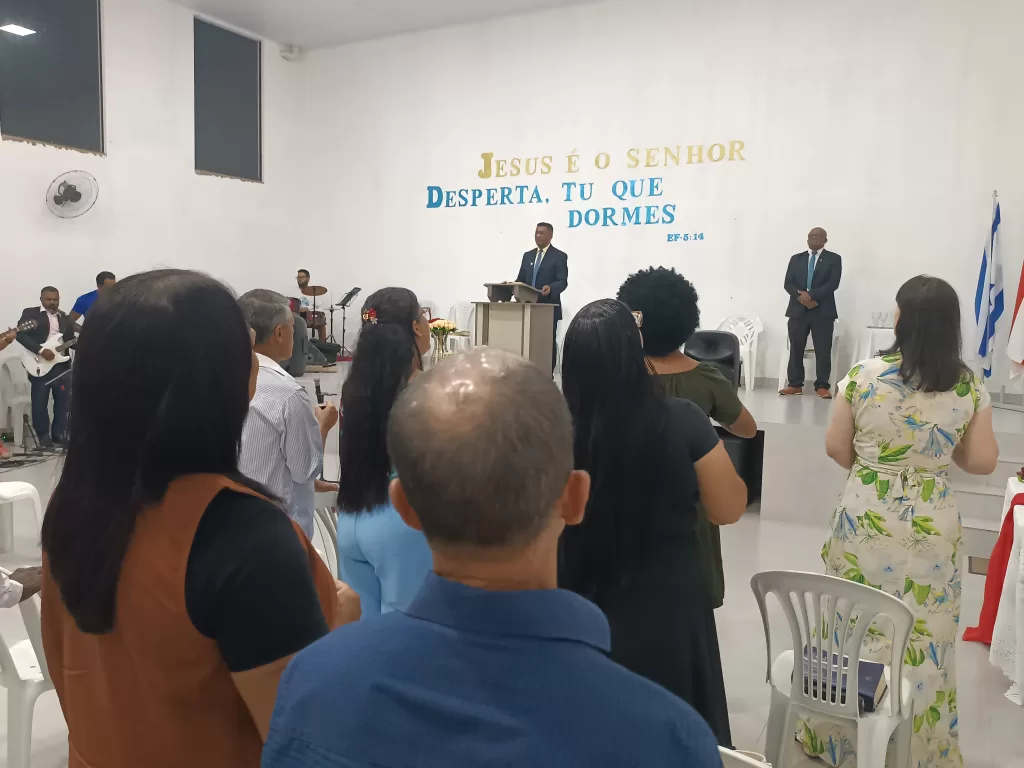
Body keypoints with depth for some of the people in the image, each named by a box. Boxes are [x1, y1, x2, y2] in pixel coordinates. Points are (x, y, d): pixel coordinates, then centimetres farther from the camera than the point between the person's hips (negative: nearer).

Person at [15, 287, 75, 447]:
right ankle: (43, 435, 14)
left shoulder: (65, 318, 16)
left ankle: (59, 433, 18)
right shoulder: (30, 313, 1)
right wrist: (41, 350, -21)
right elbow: (20, 334, -12)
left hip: (62, 366, 4)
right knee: (40, 403, 2)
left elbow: (71, 340, 15)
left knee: (63, 402, 7)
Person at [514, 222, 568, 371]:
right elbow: (521, 279, 15)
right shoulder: (528, 255, 16)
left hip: (548, 308, -5)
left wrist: (550, 288, -31)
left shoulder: (559, 256, -2)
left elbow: (563, 282, -11)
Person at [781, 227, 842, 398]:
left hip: (823, 311, -2)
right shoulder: (796, 258, 13)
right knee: (795, 349, 4)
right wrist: (800, 296, -14)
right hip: (798, 309, 3)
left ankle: (822, 386, 2)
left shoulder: (834, 259, 5)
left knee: (823, 351, -3)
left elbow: (833, 284, -8)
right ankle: (795, 385, 10)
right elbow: (788, 283, 4)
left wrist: (811, 295, -17)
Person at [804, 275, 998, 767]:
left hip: (864, 519, -1)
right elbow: (982, 462, -1)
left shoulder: (864, 375, -11)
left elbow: (835, 447, -5)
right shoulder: (970, 388, -7)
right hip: (932, 527, 1)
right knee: (921, 636, 14)